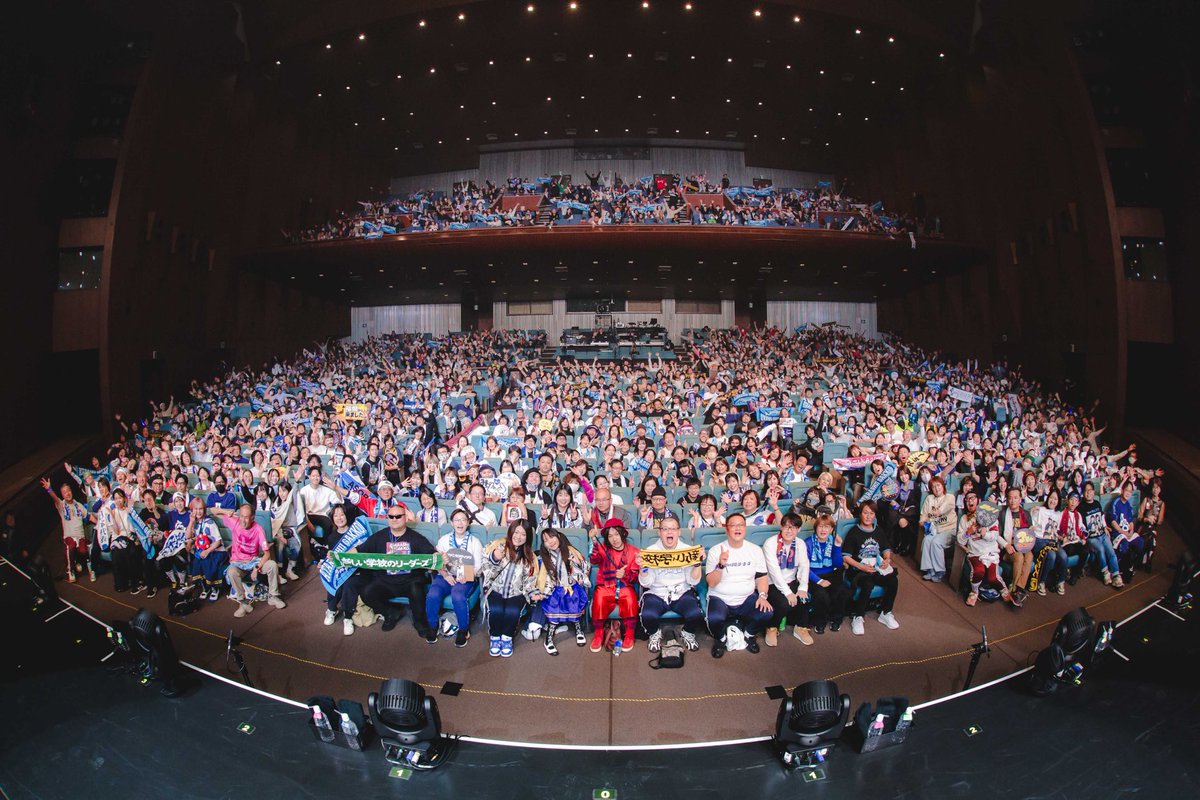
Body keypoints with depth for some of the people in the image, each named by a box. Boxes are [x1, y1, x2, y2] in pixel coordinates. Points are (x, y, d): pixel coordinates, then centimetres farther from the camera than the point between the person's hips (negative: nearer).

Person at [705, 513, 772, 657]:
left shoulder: (755, 550, 3)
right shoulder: (715, 551, -6)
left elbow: (761, 576, 5)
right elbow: (711, 583, -10)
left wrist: (762, 595, -12)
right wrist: (720, 565, -27)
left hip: (747, 599, 3)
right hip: (720, 599, -2)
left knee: (766, 613, -25)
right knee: (715, 618, -33)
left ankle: (749, 635, 9)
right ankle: (720, 639, 5)